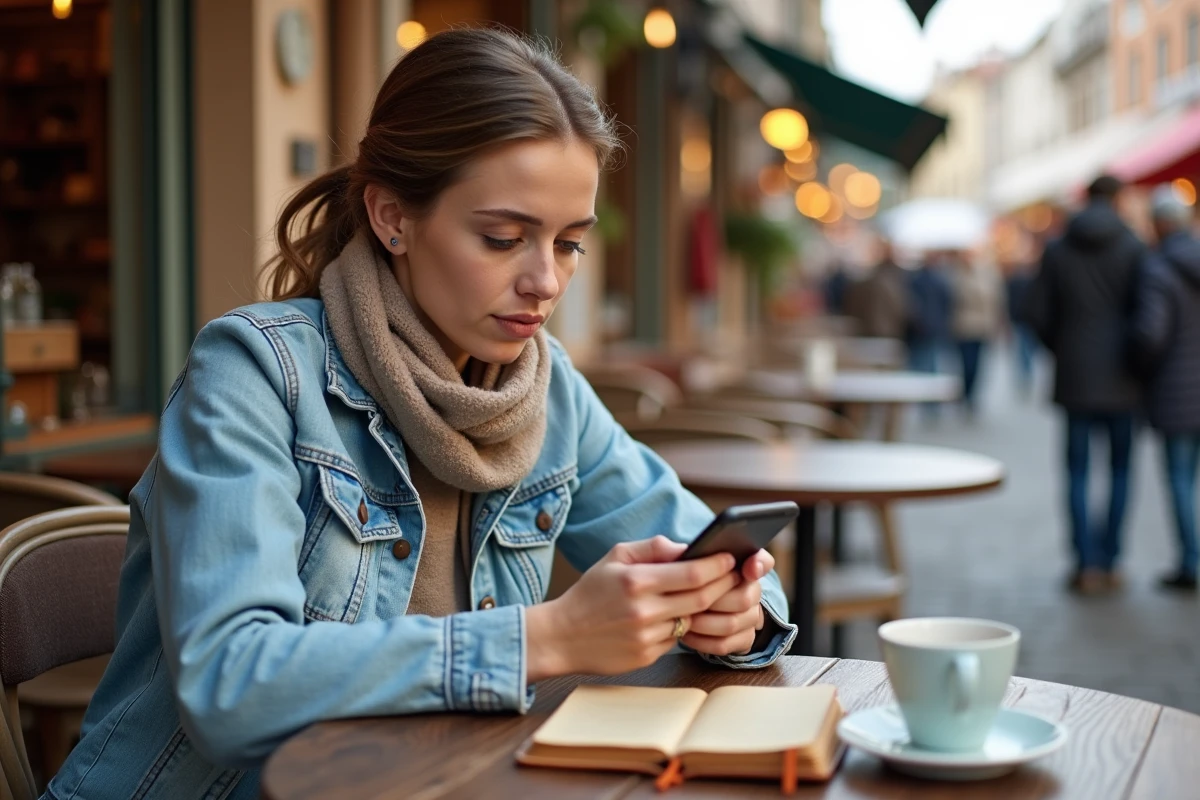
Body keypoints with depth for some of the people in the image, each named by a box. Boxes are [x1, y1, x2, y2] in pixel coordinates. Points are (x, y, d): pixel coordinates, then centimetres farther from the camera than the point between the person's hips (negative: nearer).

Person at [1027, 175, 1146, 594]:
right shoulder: (1133, 249, -5)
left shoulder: (1057, 250, 1)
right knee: (1120, 467, 10)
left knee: (1077, 469, 6)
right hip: (1121, 379, -1)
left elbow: (1038, 312, 0)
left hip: (1075, 375, 1)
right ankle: (1109, 560, 11)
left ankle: (1087, 563, 1)